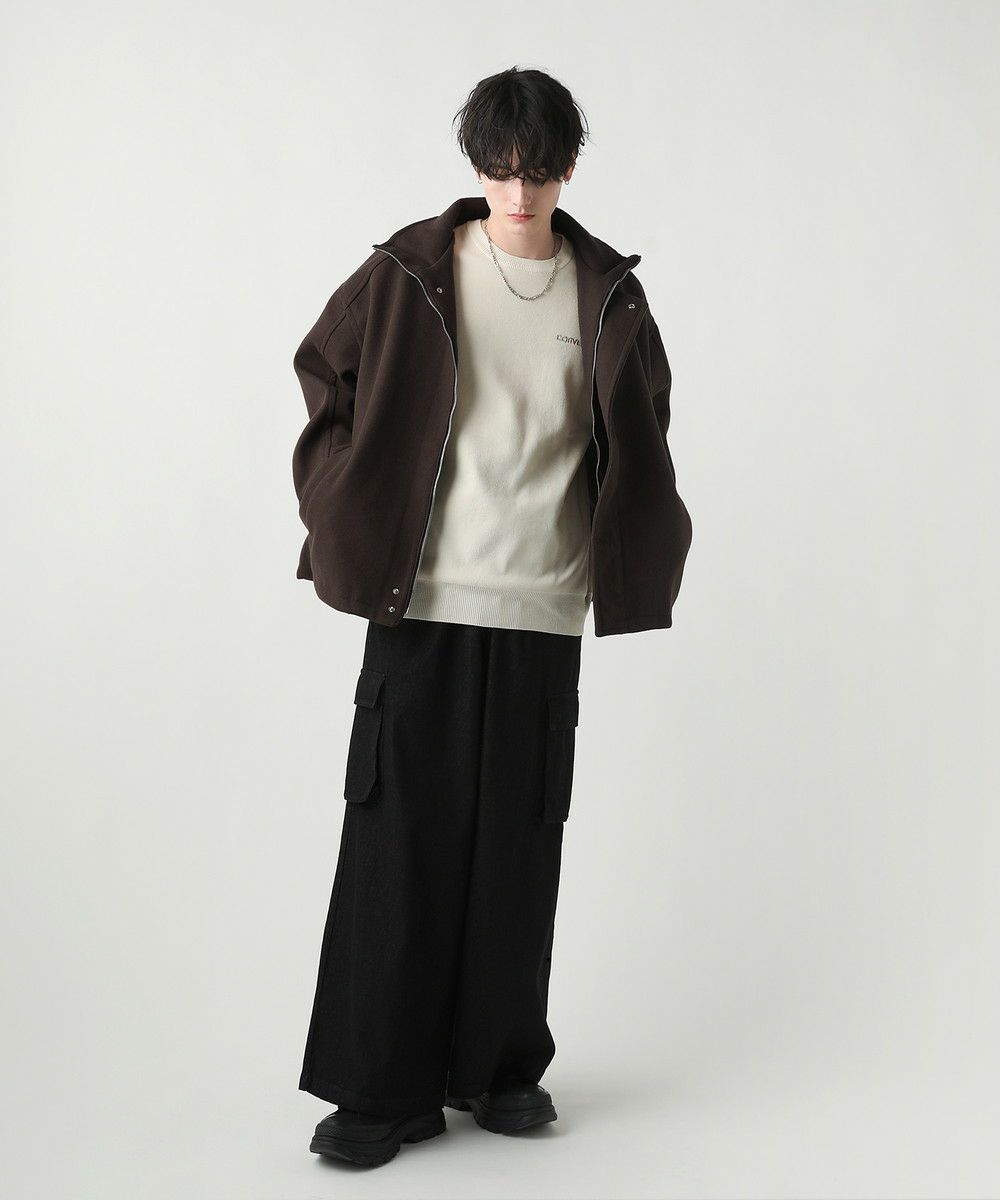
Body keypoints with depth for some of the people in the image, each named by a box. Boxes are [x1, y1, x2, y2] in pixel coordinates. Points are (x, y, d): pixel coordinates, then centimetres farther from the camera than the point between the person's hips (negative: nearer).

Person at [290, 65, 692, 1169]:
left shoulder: (606, 295, 7)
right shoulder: (411, 272, 0)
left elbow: (637, 444, 18)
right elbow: (324, 377, 10)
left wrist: (624, 561, 10)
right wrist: (352, 520, 4)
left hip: (542, 609, 2)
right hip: (422, 599, -2)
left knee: (519, 842, 7)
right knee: (400, 837, -2)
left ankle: (500, 1064, 21)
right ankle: (384, 1086, 7)